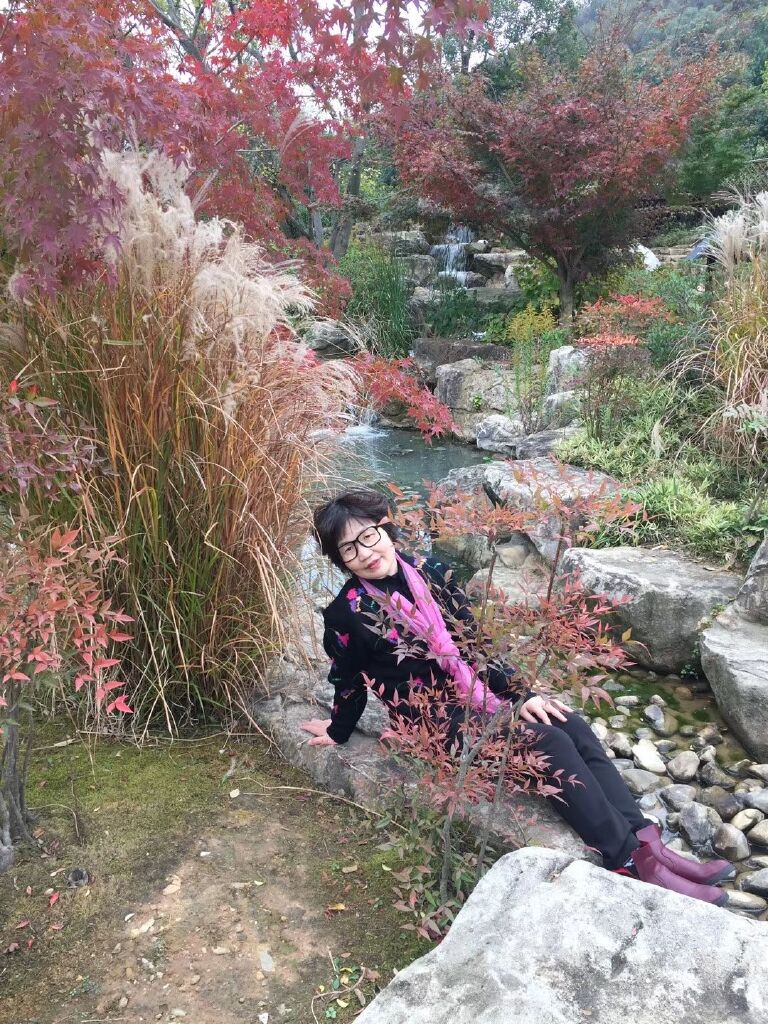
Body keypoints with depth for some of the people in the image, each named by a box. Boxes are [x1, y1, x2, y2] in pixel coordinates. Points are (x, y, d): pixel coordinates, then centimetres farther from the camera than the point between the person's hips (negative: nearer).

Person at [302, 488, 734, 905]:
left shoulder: (429, 571, -1)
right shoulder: (347, 614, -14)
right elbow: (350, 683, 2)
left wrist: (520, 693, -5)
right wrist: (340, 731, 14)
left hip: (481, 689, 6)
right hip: (439, 719, -5)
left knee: (574, 728, -17)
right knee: (550, 743, -23)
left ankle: (646, 842, -15)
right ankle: (632, 861, -19)